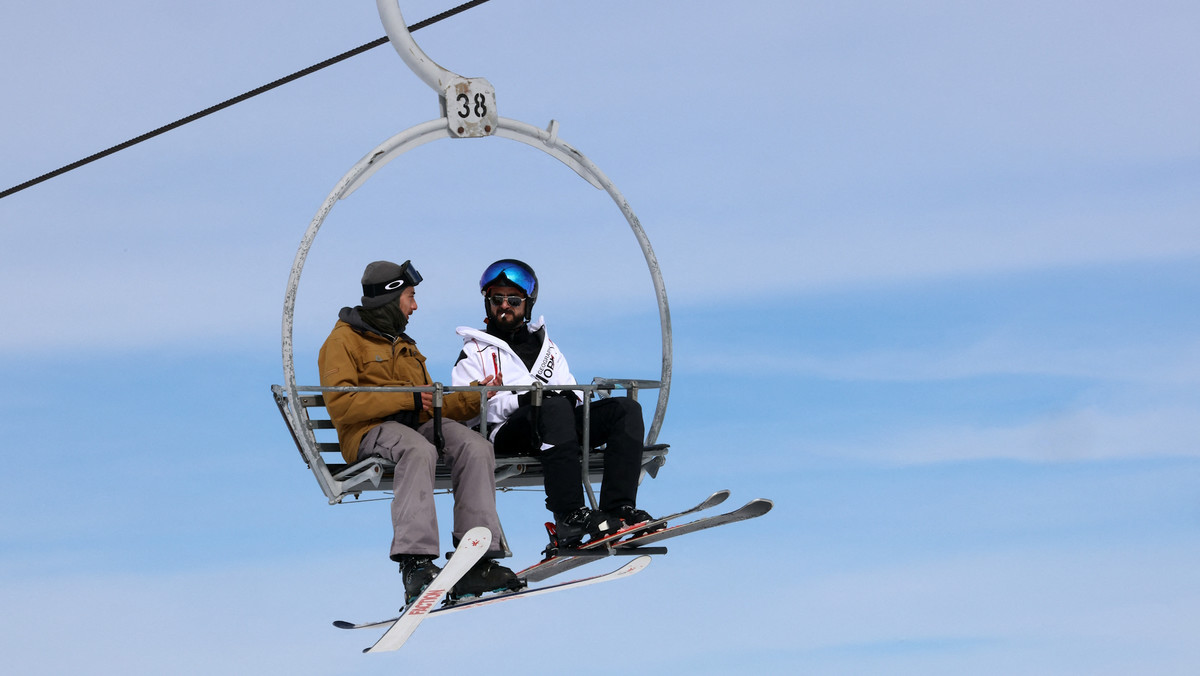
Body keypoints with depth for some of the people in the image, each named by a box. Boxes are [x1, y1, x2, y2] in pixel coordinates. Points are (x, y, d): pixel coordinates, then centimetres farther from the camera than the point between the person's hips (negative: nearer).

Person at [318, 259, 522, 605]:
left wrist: (475, 397, 11)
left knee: (475, 447, -23)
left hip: (417, 425, 7)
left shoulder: (404, 345, 31)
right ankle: (415, 562, -48)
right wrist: (406, 399, -12)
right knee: (418, 449, -39)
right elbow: (340, 405, -10)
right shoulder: (344, 340, 6)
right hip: (370, 433, -6)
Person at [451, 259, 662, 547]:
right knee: (554, 409, -39)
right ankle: (569, 516, -46)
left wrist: (572, 396, -3)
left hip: (559, 425, 5)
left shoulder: (546, 347, 32)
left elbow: (572, 391, 24)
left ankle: (618, 508, -32)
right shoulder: (475, 352, 16)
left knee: (625, 408, -18)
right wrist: (521, 399, -13)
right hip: (507, 433, -5)